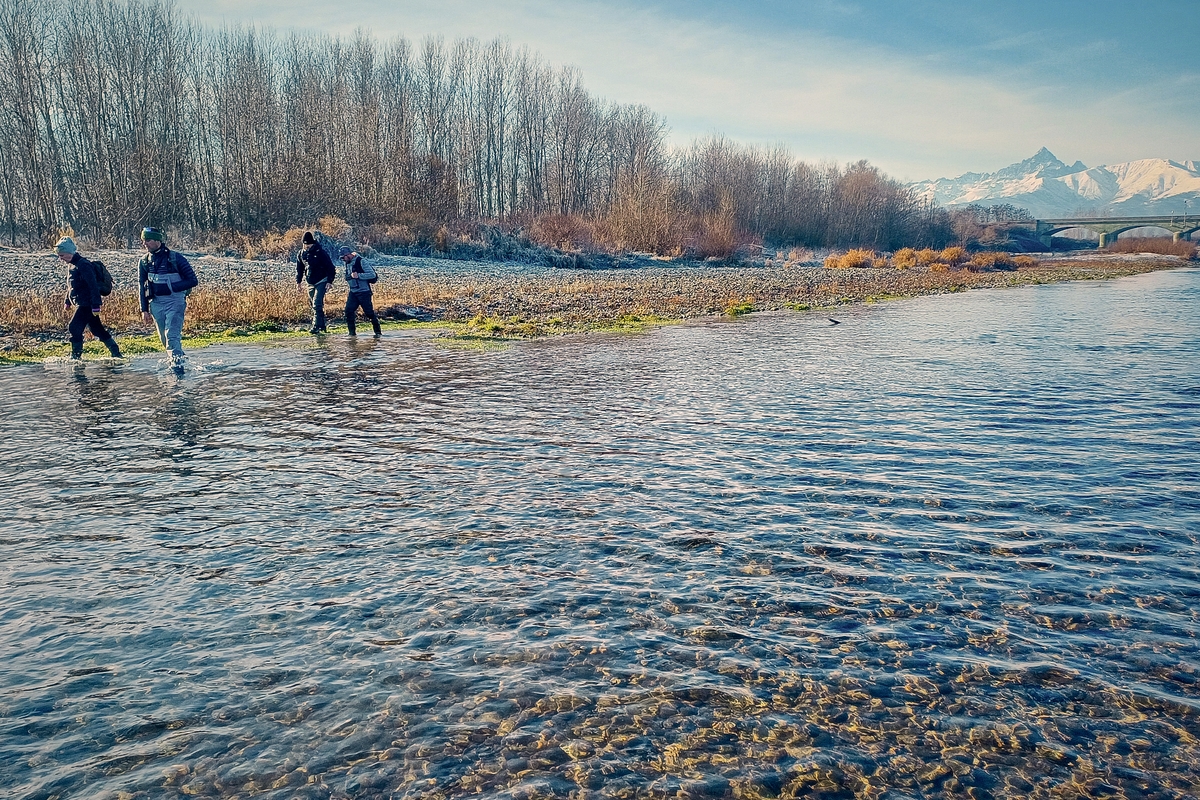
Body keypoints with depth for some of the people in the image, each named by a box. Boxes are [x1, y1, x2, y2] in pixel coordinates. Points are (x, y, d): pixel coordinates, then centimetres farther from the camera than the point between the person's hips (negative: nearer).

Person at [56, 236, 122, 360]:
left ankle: (76, 356, -6)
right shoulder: (73, 265, 13)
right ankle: (116, 353, 20)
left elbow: (93, 286, -22)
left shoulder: (83, 265, -17)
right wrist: (68, 301, 27)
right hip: (82, 305, 10)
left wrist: (96, 305, -24)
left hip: (87, 304, -10)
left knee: (74, 328, -13)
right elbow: (71, 286, 26)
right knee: (98, 330, 14)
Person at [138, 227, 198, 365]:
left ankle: (178, 367, -13)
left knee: (172, 336, -16)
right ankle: (180, 359, 30)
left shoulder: (175, 258, -9)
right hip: (156, 304, 5)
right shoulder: (144, 262, 5)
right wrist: (144, 310, 7)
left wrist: (171, 287, -18)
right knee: (165, 339, 10)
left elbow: (193, 281, -8)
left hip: (175, 302, -5)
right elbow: (142, 287, 12)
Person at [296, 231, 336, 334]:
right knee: (314, 305, 11)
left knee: (317, 304, -17)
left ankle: (316, 326, -19)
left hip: (321, 282, -7)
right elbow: (299, 268, 18)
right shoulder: (302, 254, 4)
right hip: (311, 283, 7)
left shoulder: (320, 252, -13)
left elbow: (330, 267, -11)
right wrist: (298, 281, 13)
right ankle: (322, 326, 21)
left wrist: (329, 281, -15)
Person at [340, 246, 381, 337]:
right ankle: (352, 332, 4)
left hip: (364, 292, -7)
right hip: (353, 292, 7)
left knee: (369, 312, -6)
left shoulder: (361, 261, -14)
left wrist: (358, 275, -24)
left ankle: (378, 332, 5)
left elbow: (372, 275, -19)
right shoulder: (347, 264, 10)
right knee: (348, 311, -5)